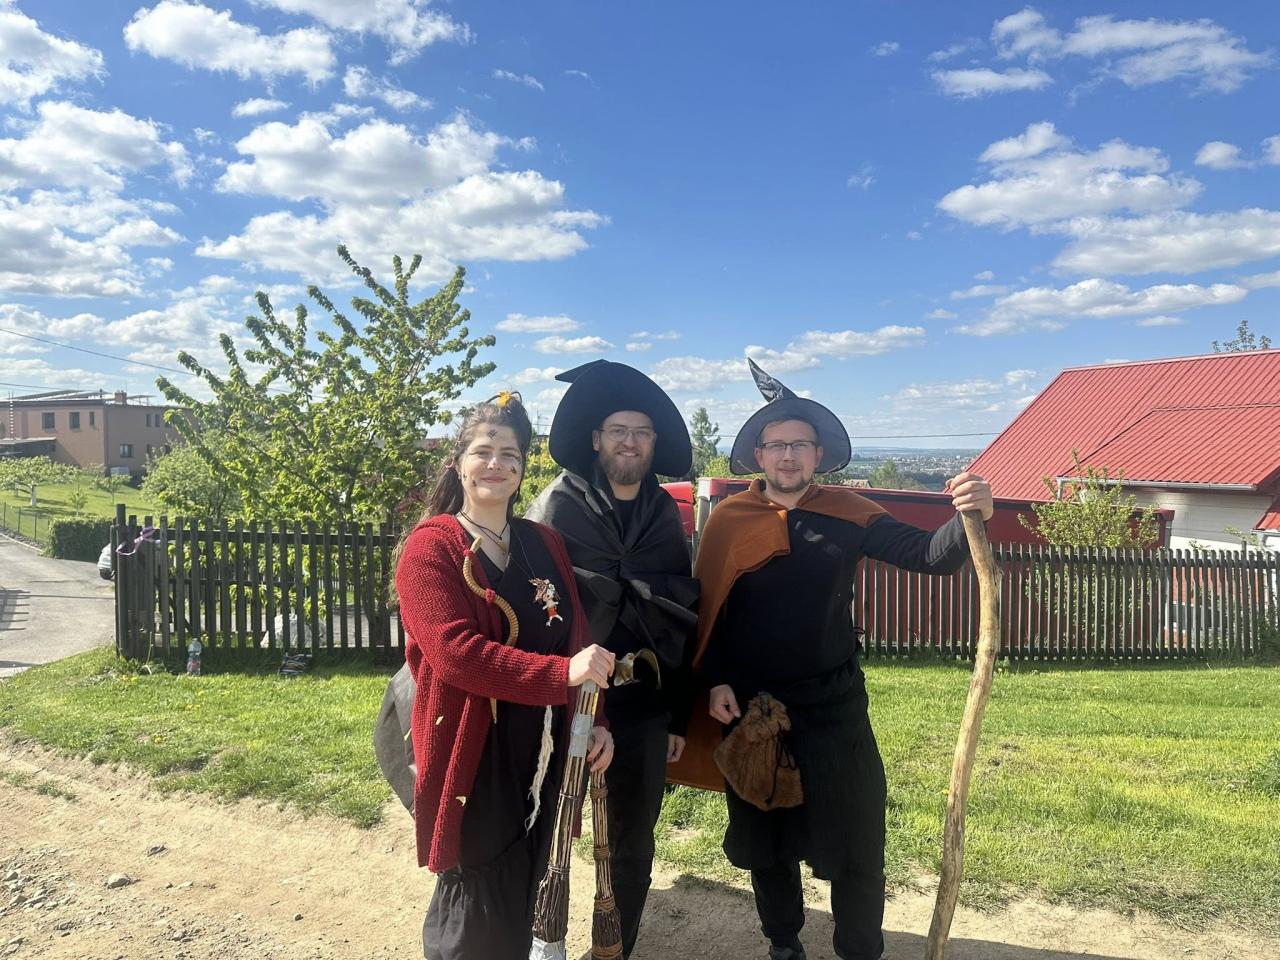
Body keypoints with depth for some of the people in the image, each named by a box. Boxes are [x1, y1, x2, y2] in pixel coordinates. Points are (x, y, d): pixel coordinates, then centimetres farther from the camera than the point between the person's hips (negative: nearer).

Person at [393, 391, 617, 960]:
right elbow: (455, 652, -23)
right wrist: (563, 675, -31)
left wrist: (592, 721, -4)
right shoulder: (430, 548, -10)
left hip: (545, 758, 6)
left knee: (527, 908, 19)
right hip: (474, 761, -5)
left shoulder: (546, 546, 8)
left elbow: (577, 640, 9)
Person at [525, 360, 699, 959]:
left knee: (631, 847, 14)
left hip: (643, 706, 3)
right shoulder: (558, 505, -7)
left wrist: (679, 714, 8)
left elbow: (682, 618, 8)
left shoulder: (666, 515, 5)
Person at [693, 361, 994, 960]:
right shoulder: (728, 520, -4)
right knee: (762, 838, 17)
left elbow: (929, 555, -13)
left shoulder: (847, 516, -3)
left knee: (856, 842, 8)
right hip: (750, 707, 1)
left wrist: (970, 517, -31)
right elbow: (707, 611, 0)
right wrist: (716, 682, -8)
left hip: (833, 705, 0)